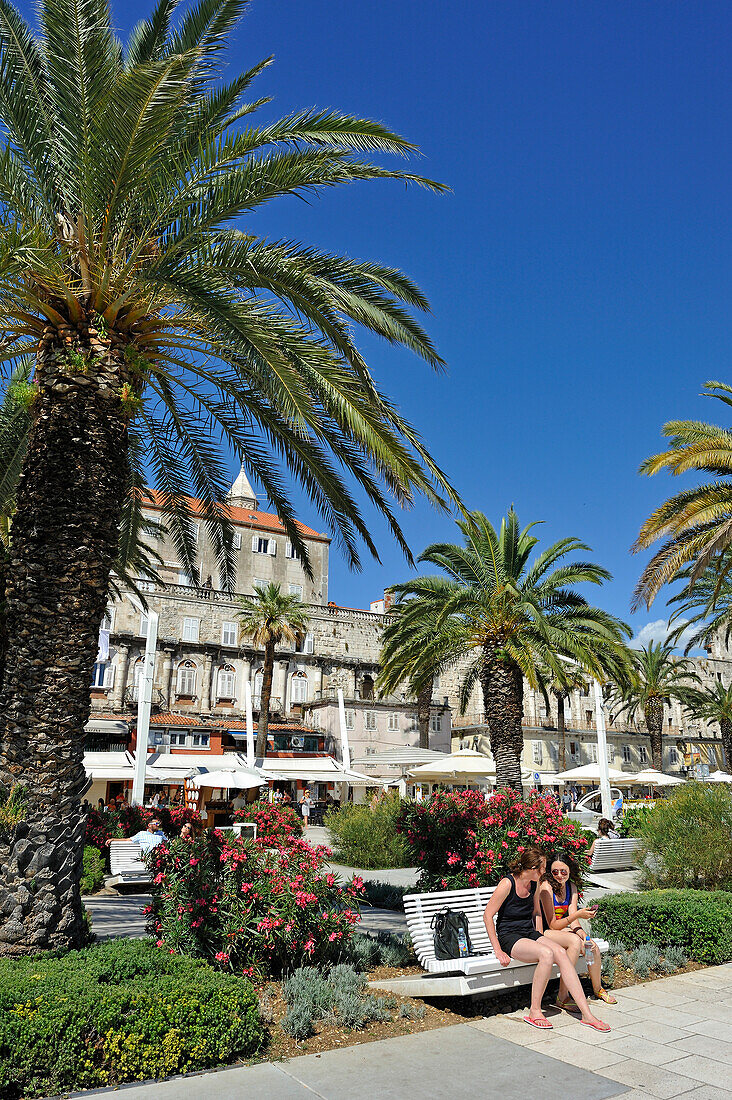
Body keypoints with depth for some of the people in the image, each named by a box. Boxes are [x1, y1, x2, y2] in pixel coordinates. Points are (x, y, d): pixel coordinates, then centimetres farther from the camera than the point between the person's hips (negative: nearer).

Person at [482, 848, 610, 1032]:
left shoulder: (535, 883, 5)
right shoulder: (507, 884, -17)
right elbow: (488, 915, -15)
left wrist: (541, 939, 9)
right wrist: (498, 951, -17)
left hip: (530, 933, 6)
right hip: (509, 937, -6)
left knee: (560, 952, -22)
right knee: (547, 954, -31)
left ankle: (587, 1014, -21)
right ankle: (534, 1012, -18)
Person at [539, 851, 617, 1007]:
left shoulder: (572, 887, 2)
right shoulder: (546, 887, -20)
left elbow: (573, 921, -3)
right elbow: (552, 925, -20)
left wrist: (583, 935, -23)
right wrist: (577, 915, -29)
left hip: (561, 930, 7)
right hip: (543, 932, -7)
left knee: (591, 946, -13)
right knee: (575, 941, -30)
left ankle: (598, 989, 14)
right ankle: (562, 997, -23)